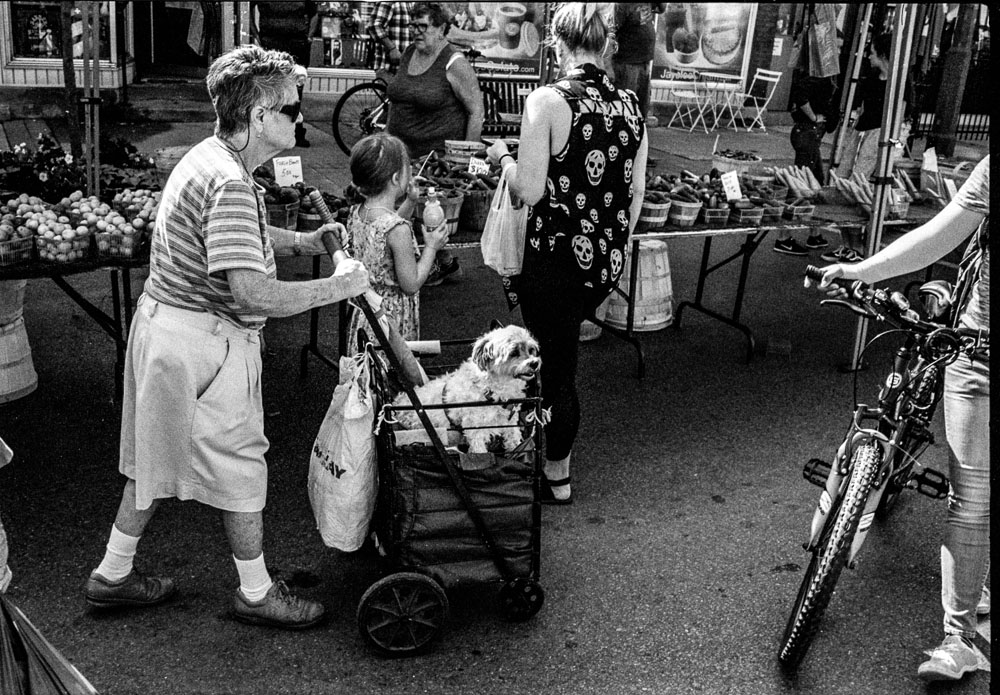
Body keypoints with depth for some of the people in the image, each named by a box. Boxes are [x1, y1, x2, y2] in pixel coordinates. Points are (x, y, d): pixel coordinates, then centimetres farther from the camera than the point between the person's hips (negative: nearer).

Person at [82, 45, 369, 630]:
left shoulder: (211, 157, 8)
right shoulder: (228, 182, -26)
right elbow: (252, 292, -32)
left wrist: (304, 241, 9)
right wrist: (338, 287, -22)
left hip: (165, 325, 10)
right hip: (204, 345, -10)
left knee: (157, 458, 22)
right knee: (240, 468, 7)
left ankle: (113, 574, 37)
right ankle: (257, 593, 26)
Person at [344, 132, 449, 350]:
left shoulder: (356, 214, -1)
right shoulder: (398, 229, -25)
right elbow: (411, 285, -18)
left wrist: (409, 202, 12)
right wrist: (431, 247, -8)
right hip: (391, 319, -8)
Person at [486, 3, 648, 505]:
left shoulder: (547, 101, -15)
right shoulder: (631, 106, 3)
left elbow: (529, 191, -18)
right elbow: (636, 193, 8)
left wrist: (503, 157, 2)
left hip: (555, 261, -6)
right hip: (606, 264, 6)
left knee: (557, 365, 8)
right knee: (559, 352, 23)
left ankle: (557, 479, 25)